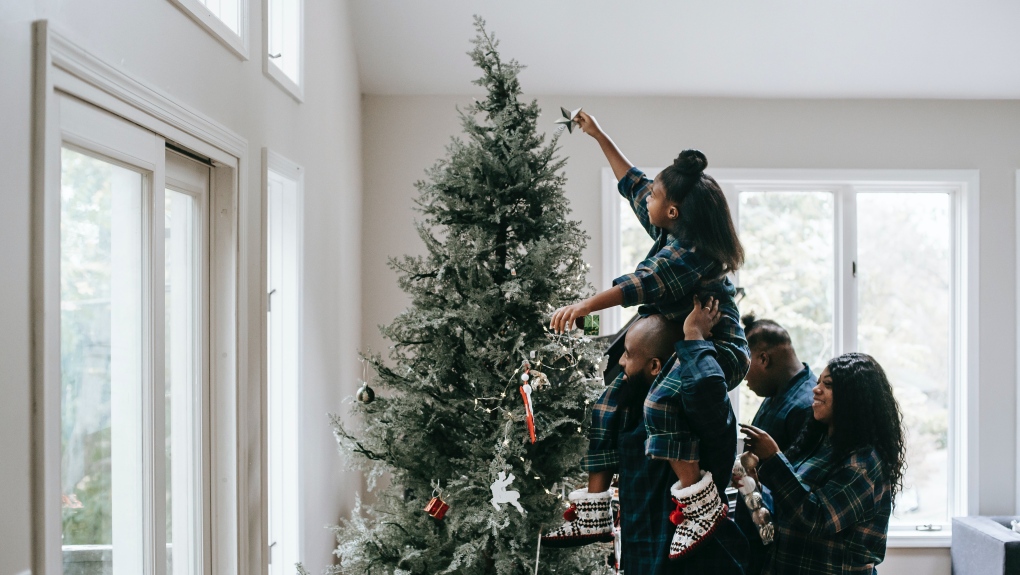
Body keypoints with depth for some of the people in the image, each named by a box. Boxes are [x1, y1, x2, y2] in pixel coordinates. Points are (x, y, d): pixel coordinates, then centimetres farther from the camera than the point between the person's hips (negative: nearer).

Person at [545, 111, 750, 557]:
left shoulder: (689, 253, -21)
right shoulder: (671, 235, 6)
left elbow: (643, 284, -37)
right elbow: (632, 183, 18)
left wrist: (584, 306, -47)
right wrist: (599, 137, 22)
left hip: (719, 352, -10)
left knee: (661, 401, -38)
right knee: (607, 409, 7)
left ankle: (701, 502, -30)